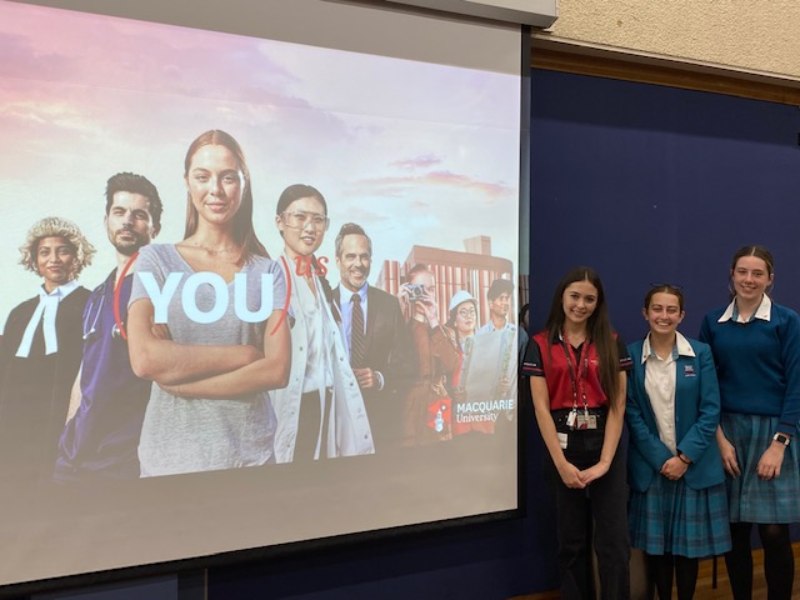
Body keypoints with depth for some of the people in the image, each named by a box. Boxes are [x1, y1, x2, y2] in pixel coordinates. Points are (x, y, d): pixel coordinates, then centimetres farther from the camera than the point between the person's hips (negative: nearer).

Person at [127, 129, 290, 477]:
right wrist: (243, 354, -11)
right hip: (171, 456, -1)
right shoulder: (156, 259, 0)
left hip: (251, 454, 1)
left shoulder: (268, 272, 3)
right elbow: (145, 359, -13)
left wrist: (177, 378, -12)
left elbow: (277, 370, -7)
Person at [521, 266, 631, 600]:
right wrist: (561, 463, -11)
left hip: (605, 448, 0)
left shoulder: (612, 344, 4)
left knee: (614, 543, -1)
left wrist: (604, 461, -12)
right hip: (564, 449, 0)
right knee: (571, 543, 10)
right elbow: (541, 408, -4)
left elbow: (617, 406, -2)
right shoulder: (541, 345, 2)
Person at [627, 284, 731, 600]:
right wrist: (661, 459, -11)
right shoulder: (631, 356, -3)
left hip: (694, 466, 0)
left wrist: (684, 457, -12)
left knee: (689, 543, 7)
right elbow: (632, 414, -4)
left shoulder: (701, 353, -1)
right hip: (651, 466, 0)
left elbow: (710, 411, -4)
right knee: (656, 543, 7)